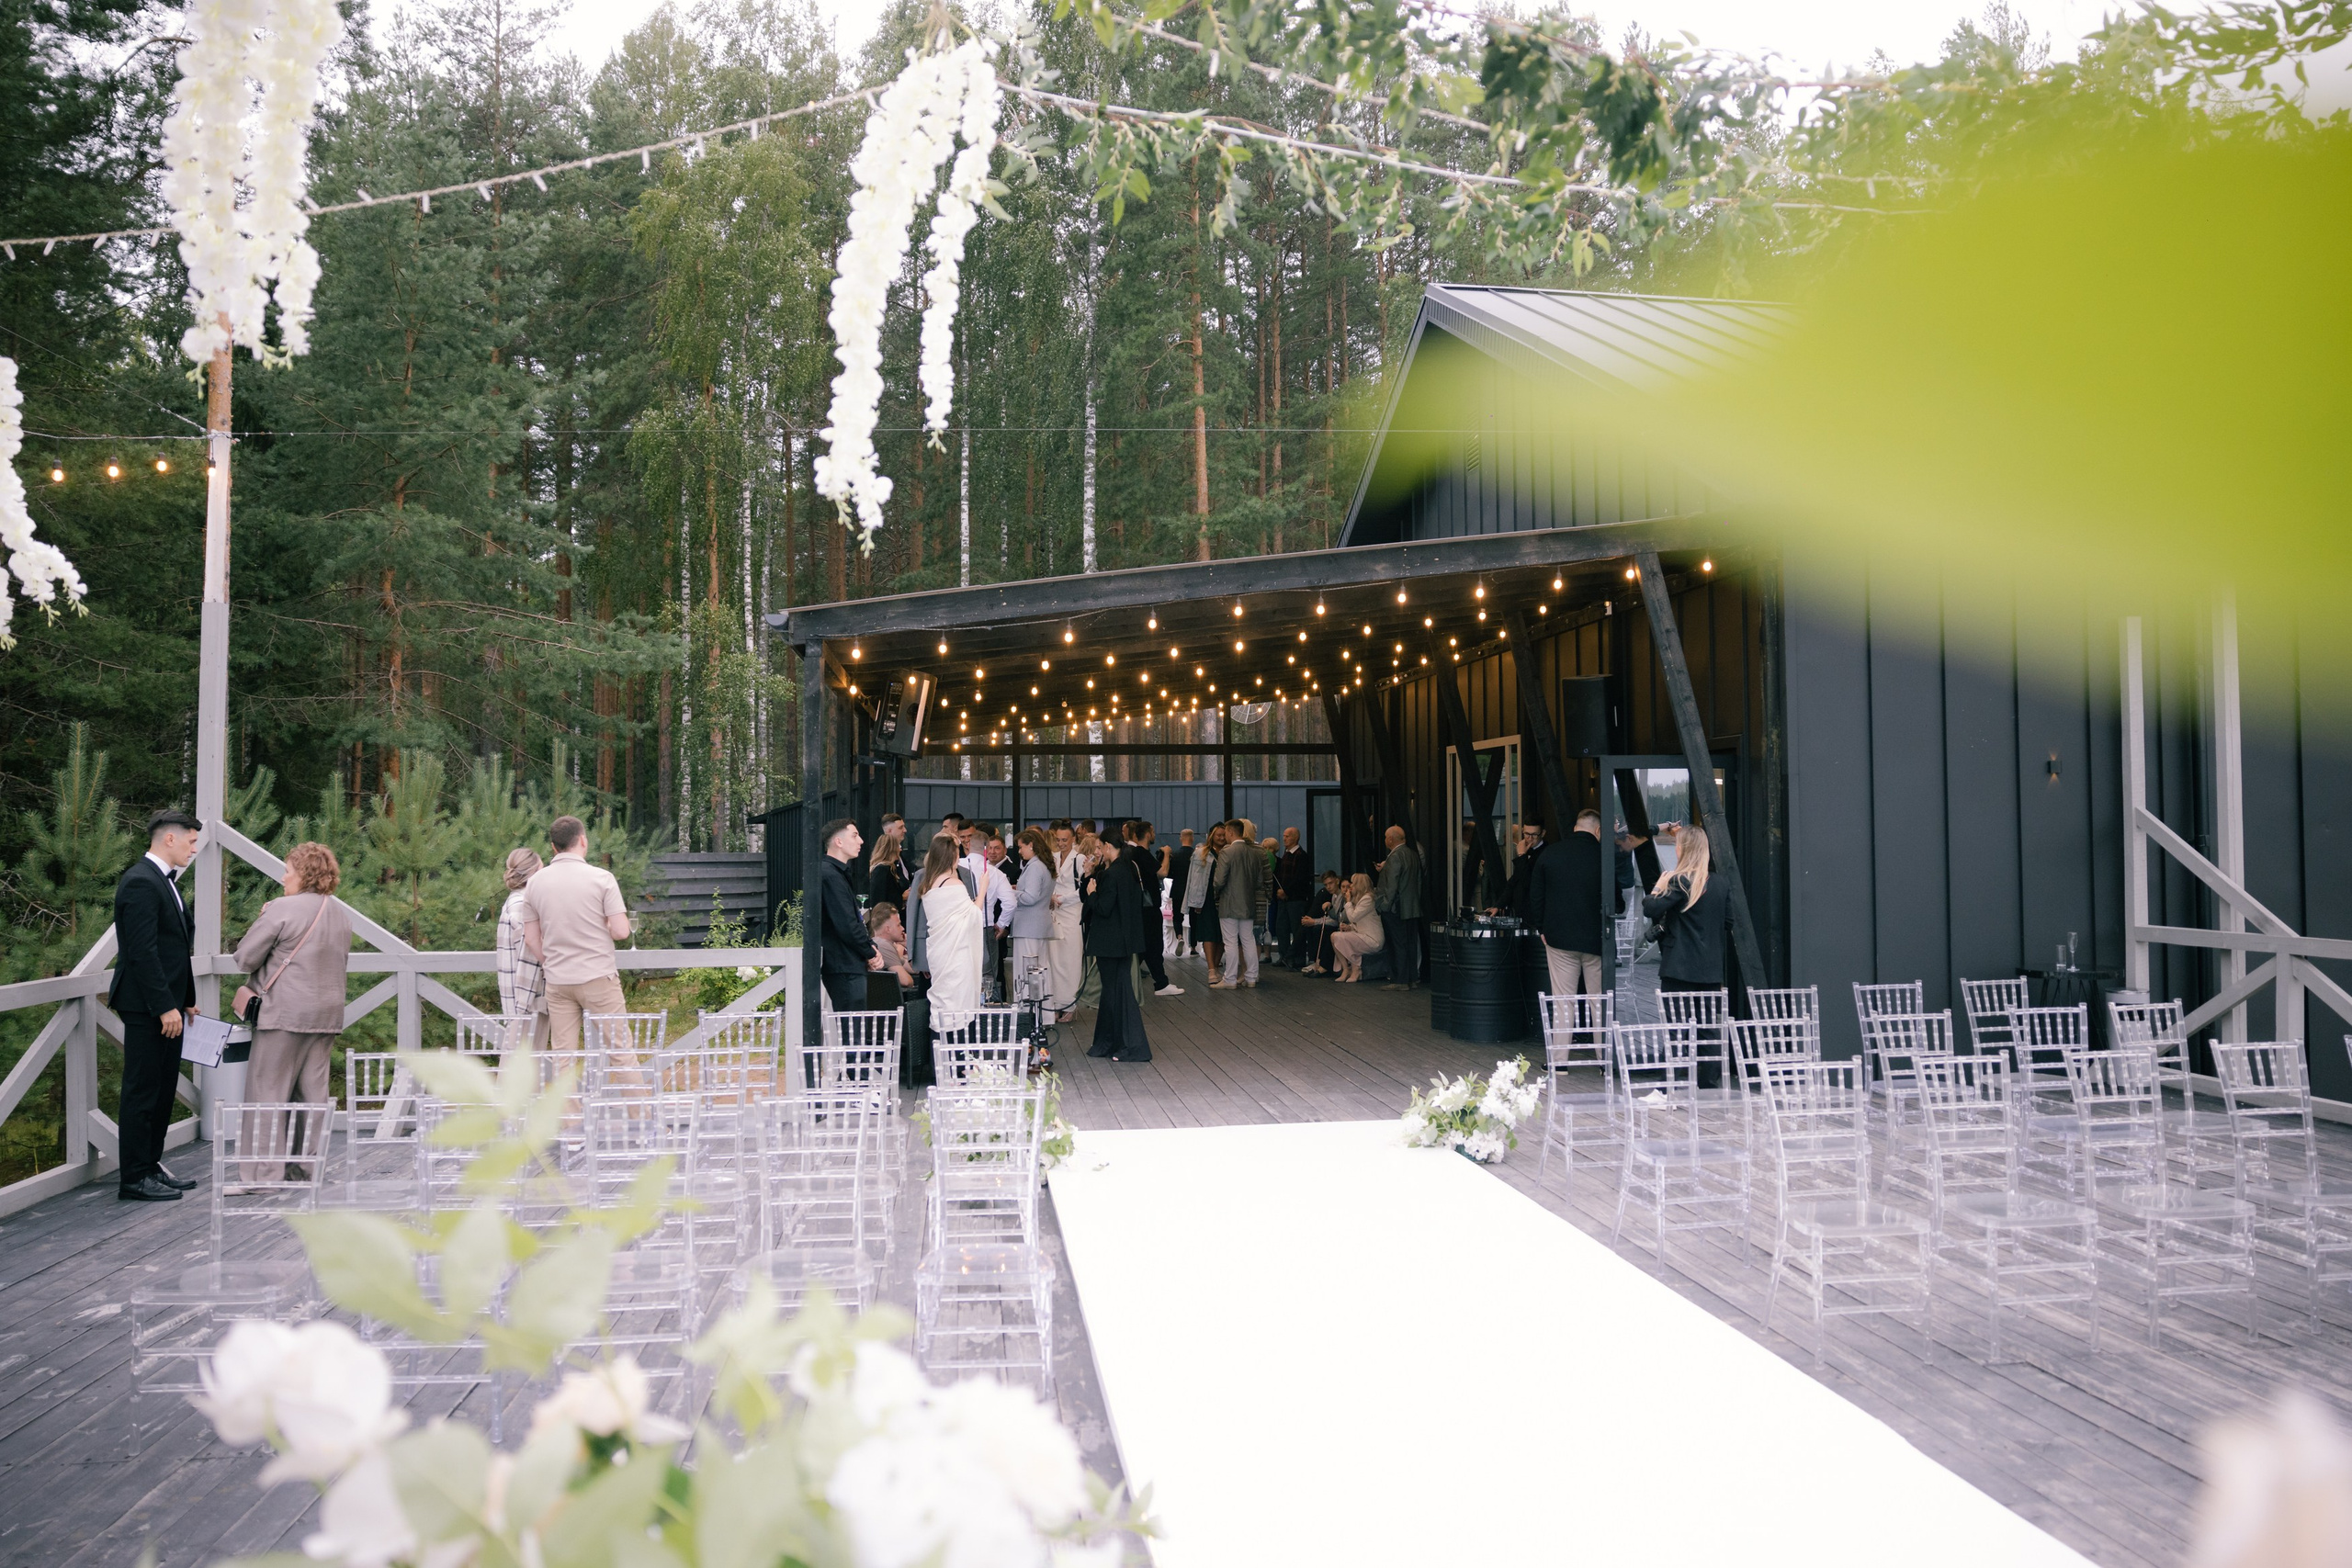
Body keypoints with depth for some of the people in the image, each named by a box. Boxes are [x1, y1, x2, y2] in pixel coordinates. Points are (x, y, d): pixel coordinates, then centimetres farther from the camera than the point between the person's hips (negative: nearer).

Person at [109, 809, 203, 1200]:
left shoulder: (163, 881, 16)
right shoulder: (140, 883, -16)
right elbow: (142, 952, -22)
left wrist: (185, 1000, 18)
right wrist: (165, 1007, -22)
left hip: (166, 1003, 10)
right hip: (146, 1007, -10)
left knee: (163, 1089, 15)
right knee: (142, 1091, -3)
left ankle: (151, 1166, 23)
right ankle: (134, 1178, 3)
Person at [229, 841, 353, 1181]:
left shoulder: (282, 910, -12)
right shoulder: (341, 915, 12)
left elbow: (245, 958, -8)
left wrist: (260, 922, 7)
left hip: (285, 1013, -7)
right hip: (327, 1015, 7)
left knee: (269, 1091, 0)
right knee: (312, 1091, 12)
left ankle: (265, 1175, 1)